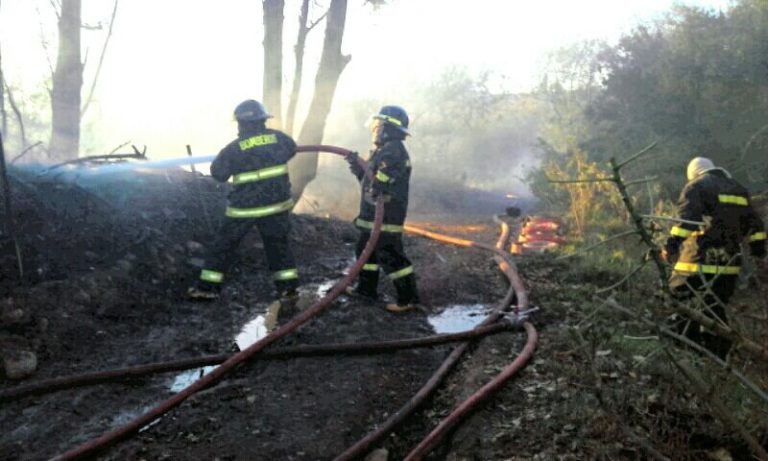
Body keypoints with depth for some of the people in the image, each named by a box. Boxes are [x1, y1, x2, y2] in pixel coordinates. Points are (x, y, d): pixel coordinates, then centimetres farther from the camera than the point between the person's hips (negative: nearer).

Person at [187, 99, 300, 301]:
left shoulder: (235, 148, -11)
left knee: (224, 244, 10)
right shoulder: (278, 137, -2)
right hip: (276, 203, 3)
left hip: (245, 207, -3)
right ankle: (288, 286, 14)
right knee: (278, 244, 17)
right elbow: (291, 149, 20)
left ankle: (207, 287, 13)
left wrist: (225, 156, 15)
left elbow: (218, 173, -2)